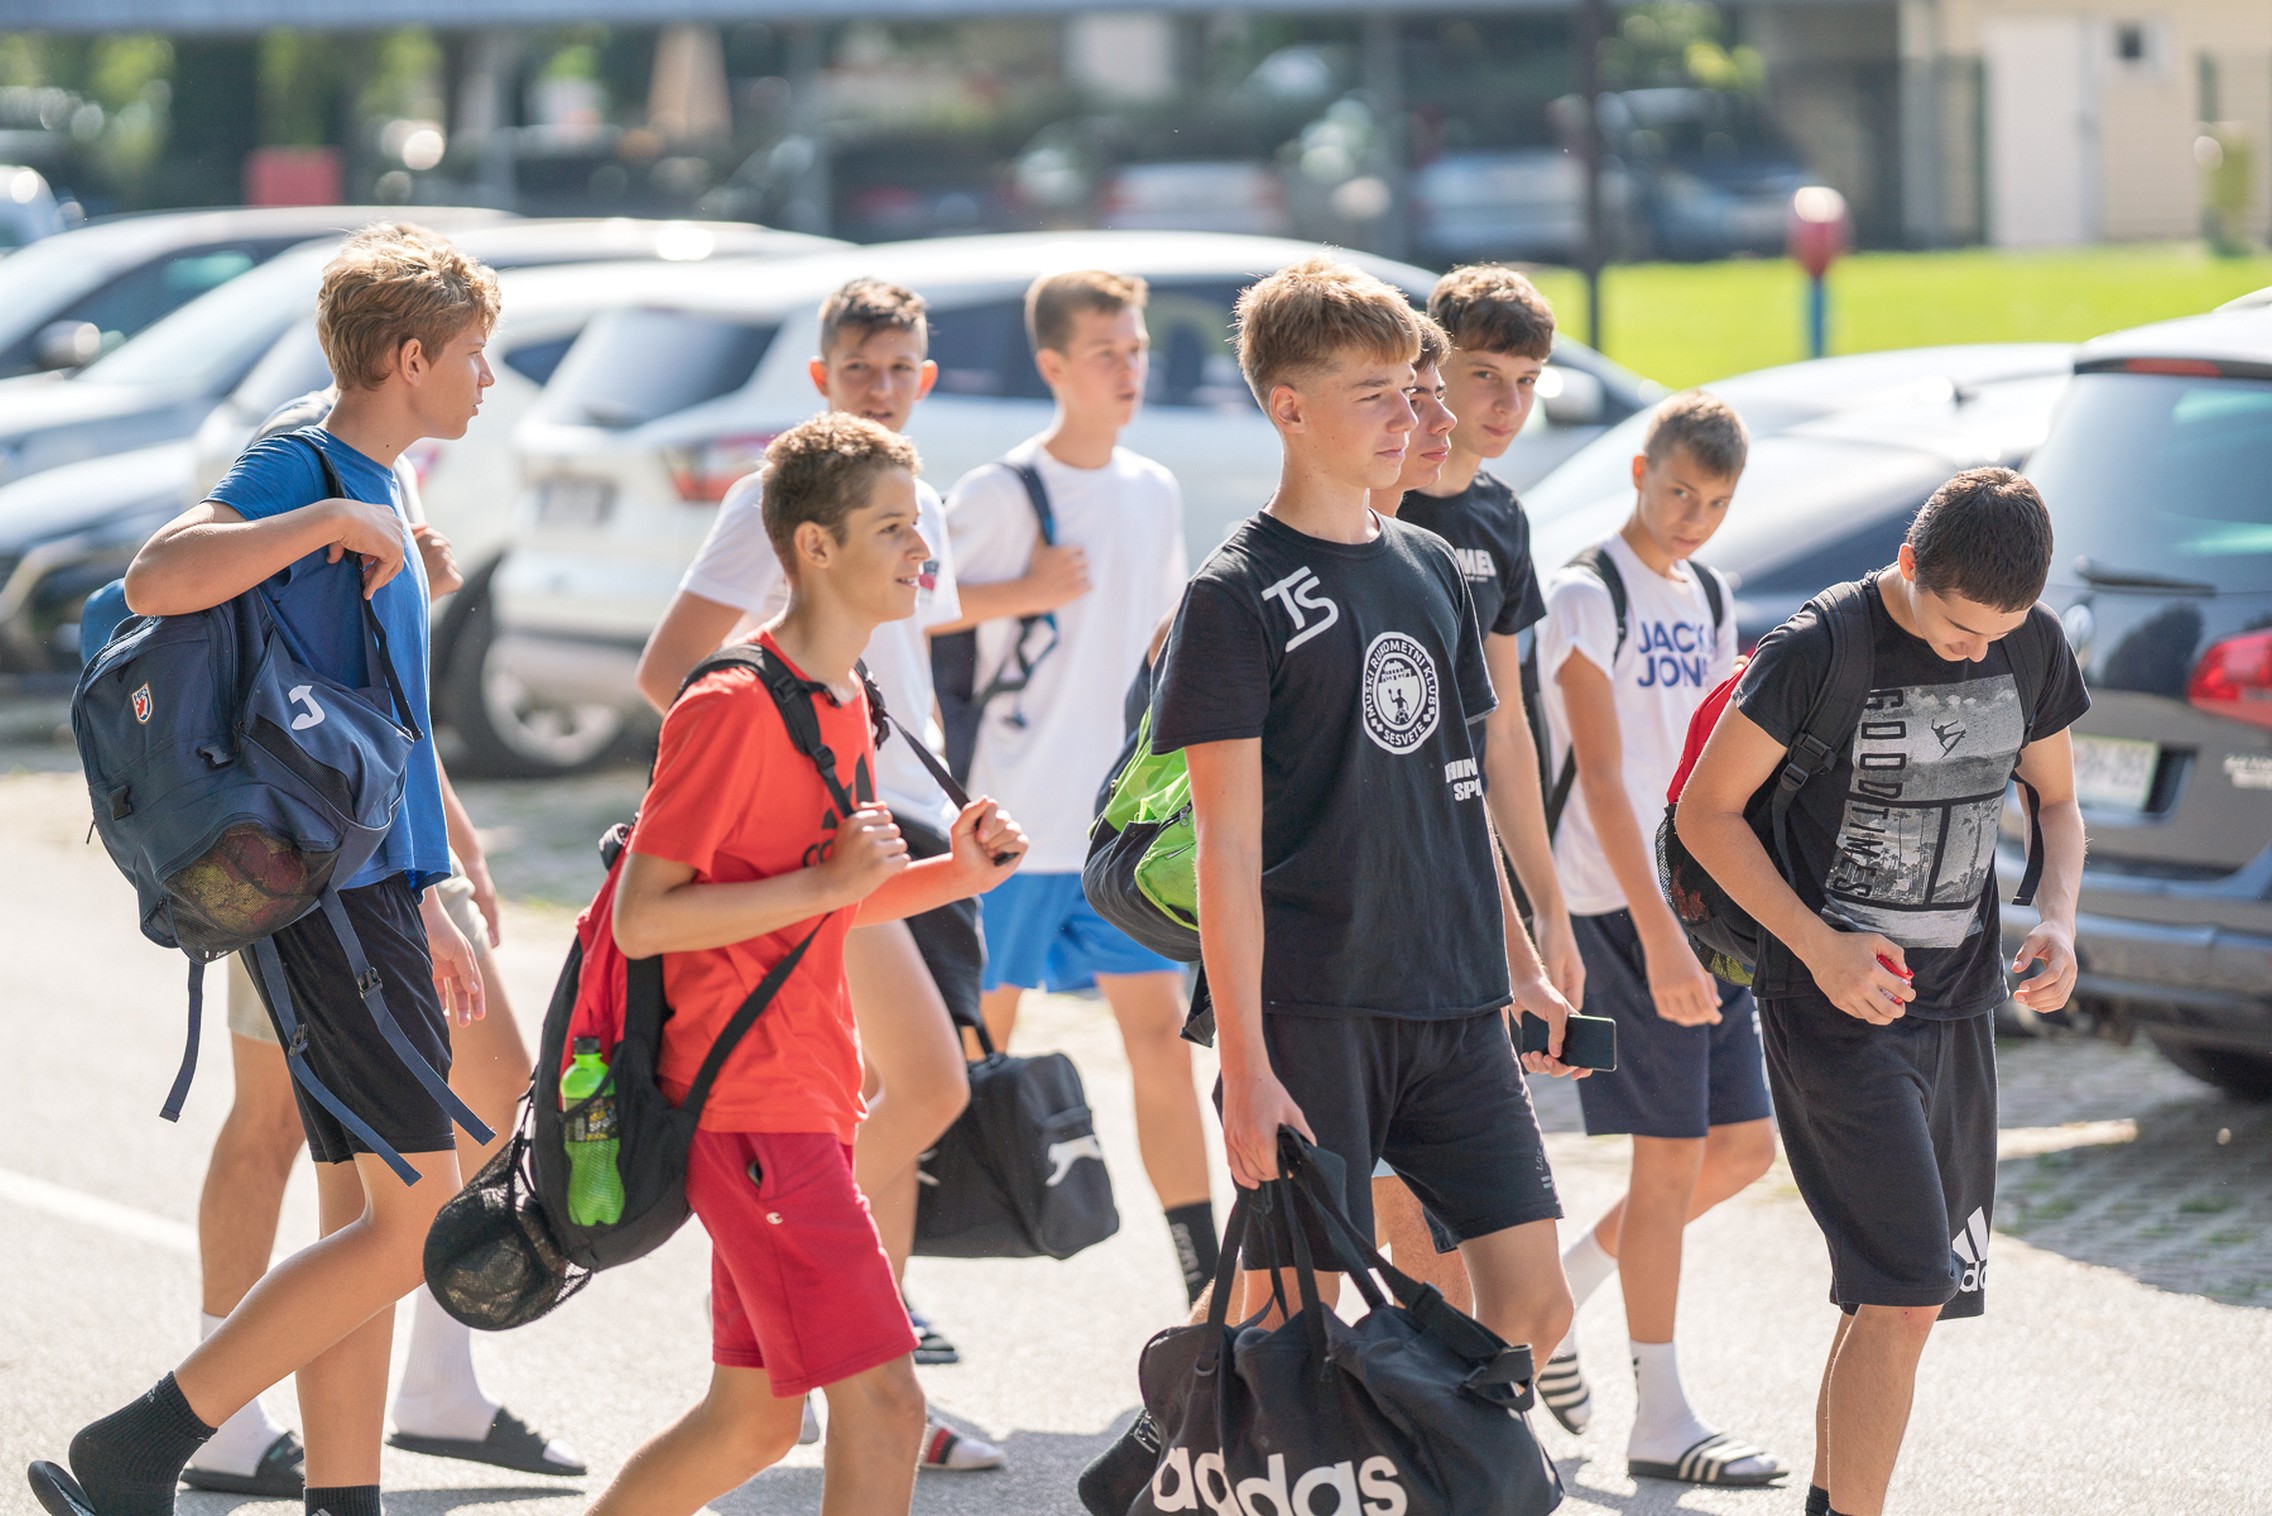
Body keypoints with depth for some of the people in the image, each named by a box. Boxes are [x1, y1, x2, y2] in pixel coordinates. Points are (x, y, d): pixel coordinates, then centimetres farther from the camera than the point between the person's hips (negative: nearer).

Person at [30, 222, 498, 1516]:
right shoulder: (300, 472, -11)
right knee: (419, 1215, -12)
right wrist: (332, 522, -26)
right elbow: (156, 580, -31)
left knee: (369, 1220, 9)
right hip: (330, 889, -10)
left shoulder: (377, 496, 18)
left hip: (371, 886, 10)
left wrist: (427, 907, 27)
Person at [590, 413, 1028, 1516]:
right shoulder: (734, 707, -15)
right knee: (882, 1401, -13)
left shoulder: (846, 704, 14)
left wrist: (947, 877, 7)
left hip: (805, 1103, 10)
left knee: (755, 1420, 14)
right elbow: (641, 918, -17)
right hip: (752, 1105, -10)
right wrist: (832, 882, -21)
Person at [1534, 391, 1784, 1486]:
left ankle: (1561, 1285, 23)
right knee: (1674, 1152, -7)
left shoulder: (1707, 601, 14)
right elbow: (1601, 775, -17)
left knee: (1744, 1147, 6)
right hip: (1622, 909, -8)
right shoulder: (1590, 596, -10)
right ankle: (1661, 1419, 0)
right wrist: (1659, 936, -23)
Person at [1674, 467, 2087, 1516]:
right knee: (1905, 1291, -16)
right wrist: (1820, 947, -18)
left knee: (1895, 1292, 10)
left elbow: (2056, 801, 16)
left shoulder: (2034, 648, 2)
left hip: (1957, 1003, 6)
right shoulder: (1815, 652, -15)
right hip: (1835, 1001, -6)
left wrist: (2056, 919, -4)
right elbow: (1707, 811, -9)